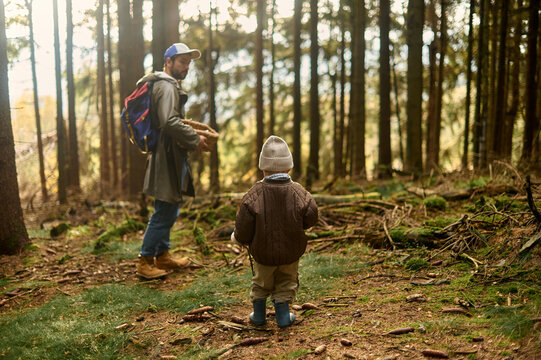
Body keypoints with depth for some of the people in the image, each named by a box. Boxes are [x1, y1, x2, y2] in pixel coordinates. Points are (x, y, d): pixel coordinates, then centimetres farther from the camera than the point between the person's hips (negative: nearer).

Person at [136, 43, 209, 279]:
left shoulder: (169, 86, 21)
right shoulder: (166, 86, -14)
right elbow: (169, 122, -26)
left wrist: (191, 139, 14)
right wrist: (195, 139, -19)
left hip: (171, 157, 11)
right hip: (167, 157, -11)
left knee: (169, 209, 18)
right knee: (165, 211, -6)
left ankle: (162, 256, 28)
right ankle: (145, 262, 1)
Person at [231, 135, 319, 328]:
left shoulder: (254, 194, -18)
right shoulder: (298, 192, -14)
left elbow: (243, 226, -15)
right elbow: (311, 219, -5)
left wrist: (238, 238, 7)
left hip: (263, 251, 0)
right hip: (291, 251, 0)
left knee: (261, 281, 23)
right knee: (287, 282, 22)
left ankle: (258, 314, 33)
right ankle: (283, 315, 23)